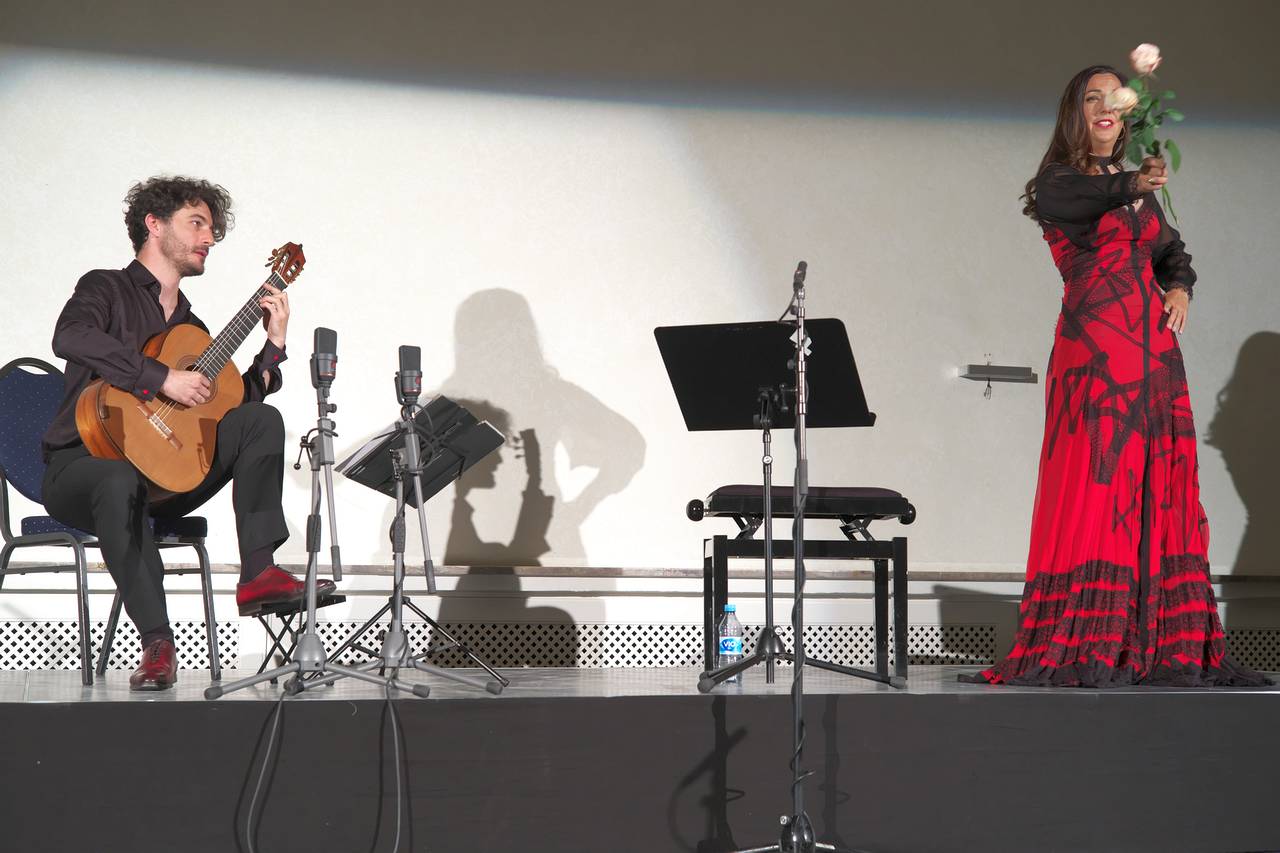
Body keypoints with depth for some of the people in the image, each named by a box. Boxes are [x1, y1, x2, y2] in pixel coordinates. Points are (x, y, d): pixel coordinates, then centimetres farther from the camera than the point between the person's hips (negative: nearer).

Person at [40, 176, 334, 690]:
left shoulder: (192, 328, 22)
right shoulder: (108, 289, 1)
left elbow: (234, 405, 17)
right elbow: (70, 338, -24)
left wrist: (273, 344, 8)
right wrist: (162, 379, -25)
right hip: (84, 466, -6)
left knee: (262, 420, -11)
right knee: (121, 482, -42)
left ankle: (258, 575, -22)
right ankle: (157, 644, -38)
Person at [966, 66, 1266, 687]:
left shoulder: (1136, 186, 19)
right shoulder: (1058, 182, 1)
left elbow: (1173, 251, 30)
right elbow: (1065, 202, -24)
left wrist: (1180, 288, 6)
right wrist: (1132, 188, -43)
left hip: (1154, 351, 6)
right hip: (1093, 349, -6)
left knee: (1163, 491, 3)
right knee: (1094, 487, -12)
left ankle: (1168, 646, 5)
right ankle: (1081, 651, -12)